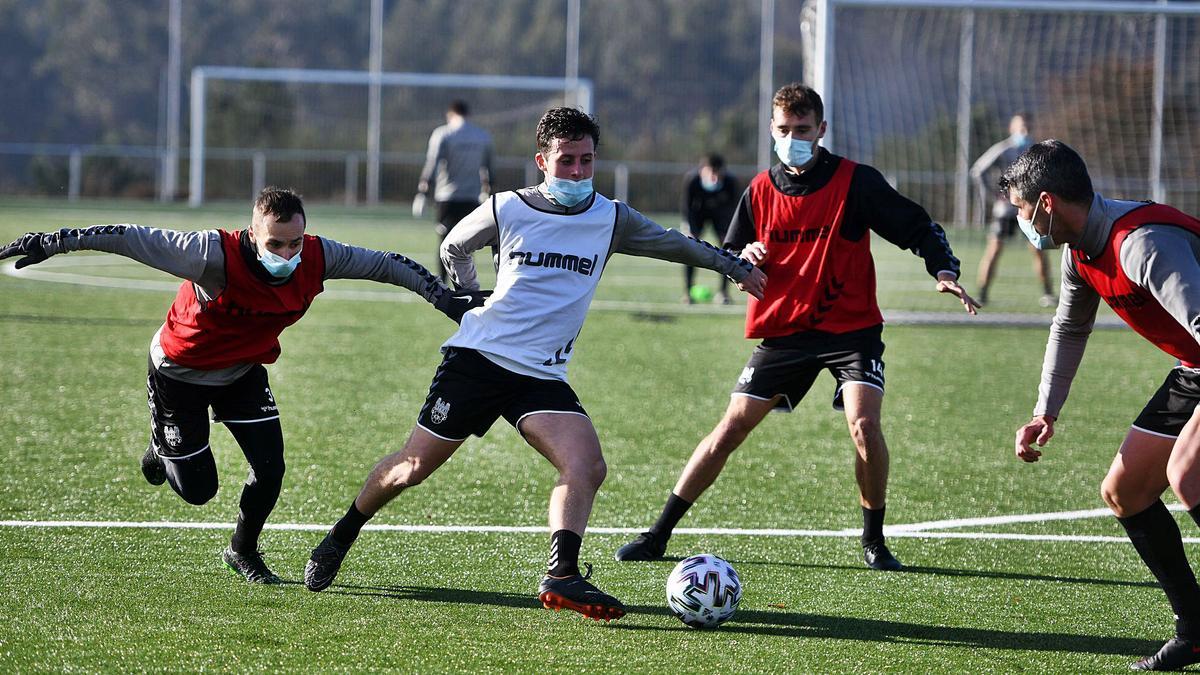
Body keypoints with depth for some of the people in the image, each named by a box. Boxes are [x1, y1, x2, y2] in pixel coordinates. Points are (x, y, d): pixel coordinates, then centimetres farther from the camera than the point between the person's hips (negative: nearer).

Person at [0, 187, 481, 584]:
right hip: (180, 371, -4)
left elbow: (384, 264, -11)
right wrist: (53, 243, -37)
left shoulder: (317, 259, -24)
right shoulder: (216, 256, -38)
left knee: (269, 468, -9)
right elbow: (134, 240, -35)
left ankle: (243, 550, 21)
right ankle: (164, 450, 37)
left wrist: (444, 298, -9)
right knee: (198, 490, 0)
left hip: (244, 371, 4)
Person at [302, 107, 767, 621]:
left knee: (587, 467, -22)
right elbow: (454, 247, 18)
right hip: (476, 357, -2)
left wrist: (738, 267, 17)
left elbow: (678, 245, 17)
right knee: (412, 468, 2)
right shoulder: (505, 210, -1)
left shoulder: (610, 219, 4)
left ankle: (560, 578, -26)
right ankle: (340, 538, 24)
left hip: (543, 375, 2)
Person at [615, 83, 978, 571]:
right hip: (782, 331, 3)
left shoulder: (855, 181, -6)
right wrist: (745, 257, -9)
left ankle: (874, 541, -3)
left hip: (851, 329, -3)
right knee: (731, 428, -2)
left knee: (864, 425, -23)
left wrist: (944, 271, -21)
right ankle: (658, 535, 4)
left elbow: (918, 228, -3)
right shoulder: (760, 192, 5)